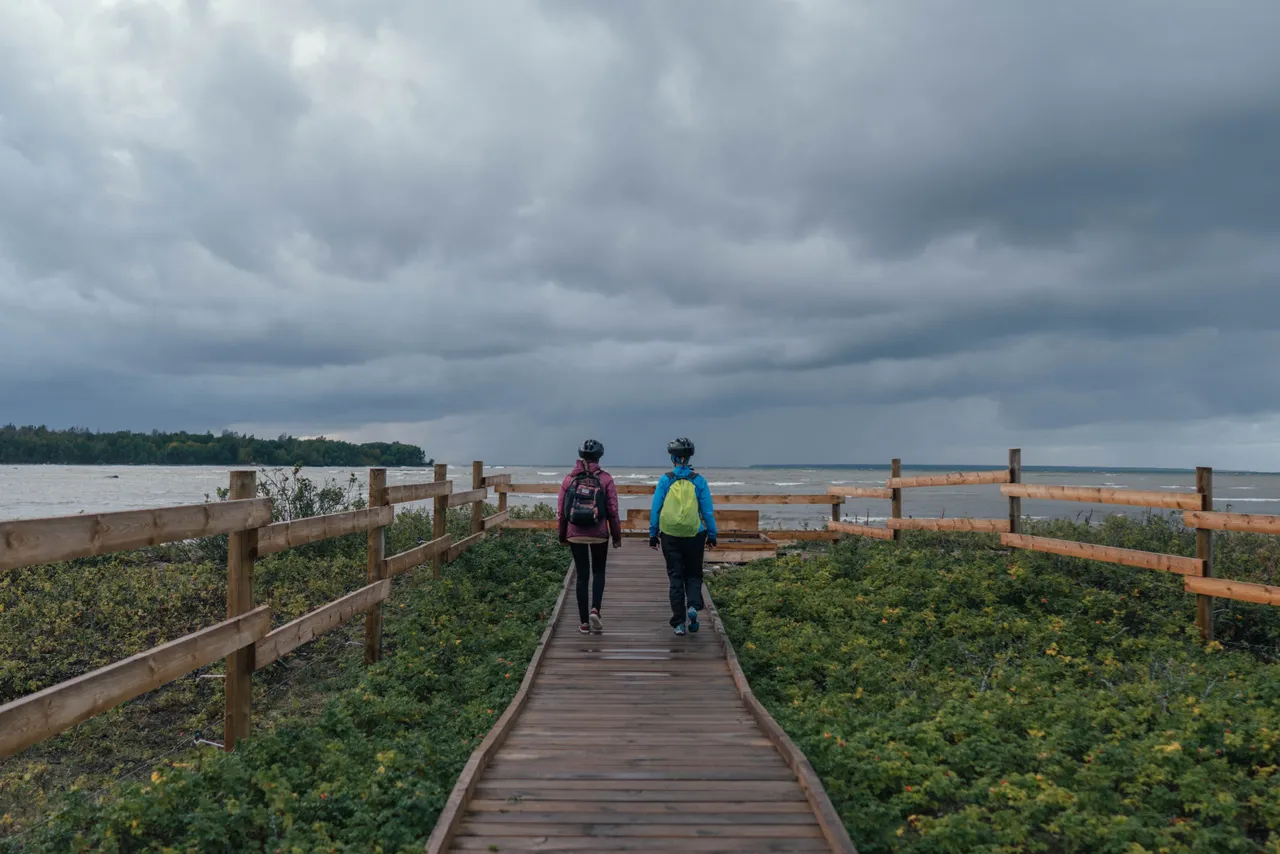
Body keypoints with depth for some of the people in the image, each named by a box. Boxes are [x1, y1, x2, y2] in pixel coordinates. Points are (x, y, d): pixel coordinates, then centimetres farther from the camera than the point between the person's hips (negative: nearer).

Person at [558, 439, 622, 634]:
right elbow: (613, 510, -5)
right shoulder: (605, 479, -5)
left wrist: (562, 536, 14)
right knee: (599, 572, 16)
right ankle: (595, 609, -5)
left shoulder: (569, 479, 0)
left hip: (575, 535, 1)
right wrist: (617, 536, 4)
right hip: (599, 534, -1)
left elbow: (562, 511, 3)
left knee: (582, 575, 9)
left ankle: (584, 622, 10)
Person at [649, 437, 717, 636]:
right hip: (694, 535, 0)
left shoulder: (665, 480, -3)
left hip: (670, 535, 0)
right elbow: (708, 511, 0)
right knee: (693, 574, 15)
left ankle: (679, 623, 8)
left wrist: (653, 534, 7)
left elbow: (655, 509, -1)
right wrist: (712, 535, 9)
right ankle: (693, 606, -11)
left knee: (675, 577, 8)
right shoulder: (698, 480, -2)